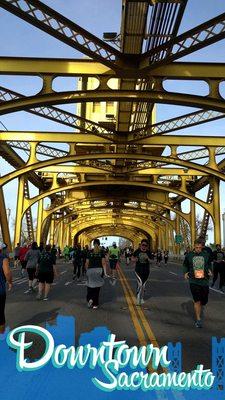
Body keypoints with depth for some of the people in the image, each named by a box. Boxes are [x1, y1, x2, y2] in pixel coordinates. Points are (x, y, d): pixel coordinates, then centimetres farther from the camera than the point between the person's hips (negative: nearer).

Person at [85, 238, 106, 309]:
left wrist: (87, 270, 18)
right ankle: (95, 304, 10)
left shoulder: (90, 252, 3)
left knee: (90, 286, 12)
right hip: (99, 270, 0)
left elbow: (87, 263, 4)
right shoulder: (101, 252, 1)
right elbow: (103, 263, -5)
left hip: (91, 270, 0)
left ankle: (90, 299, -11)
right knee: (97, 287, 7)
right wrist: (105, 272, -3)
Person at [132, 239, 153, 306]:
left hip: (146, 271, 3)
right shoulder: (137, 251, -5)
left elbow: (151, 261, 5)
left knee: (143, 285, 13)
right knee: (140, 284, -18)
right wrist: (135, 260, -16)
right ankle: (138, 299, -8)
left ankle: (141, 298, 31)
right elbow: (132, 258, 6)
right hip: (138, 270, -3)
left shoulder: (148, 252, 0)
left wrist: (148, 259, -16)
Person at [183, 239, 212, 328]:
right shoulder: (189, 255, -2)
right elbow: (185, 265, 13)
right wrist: (185, 272, -2)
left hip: (204, 281, 2)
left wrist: (209, 270, 0)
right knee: (197, 301, -11)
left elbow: (209, 264, 18)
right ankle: (198, 320, 2)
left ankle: (198, 313, 44)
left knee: (203, 301, 13)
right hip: (193, 281, -2)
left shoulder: (206, 255, 1)